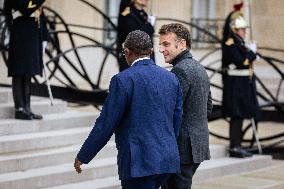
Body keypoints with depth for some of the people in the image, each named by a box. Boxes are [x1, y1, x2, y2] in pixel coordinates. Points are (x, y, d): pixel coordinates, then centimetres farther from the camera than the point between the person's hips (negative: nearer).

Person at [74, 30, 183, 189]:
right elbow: (177, 122, 12)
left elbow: (106, 124, -10)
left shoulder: (123, 80, -11)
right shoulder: (171, 79, 8)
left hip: (139, 162, -7)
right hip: (168, 159, 7)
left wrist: (83, 157, 0)